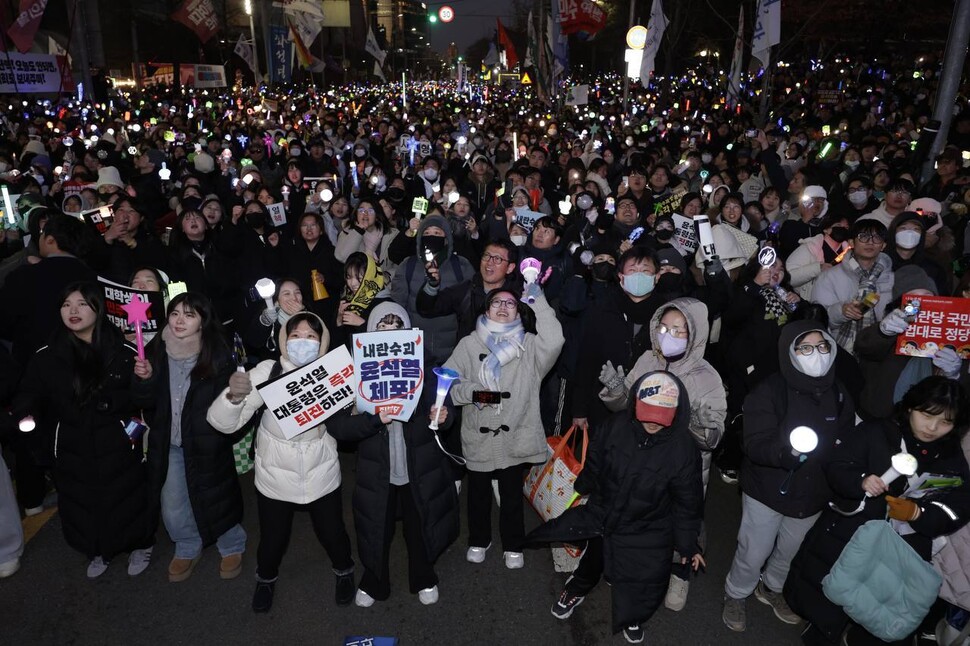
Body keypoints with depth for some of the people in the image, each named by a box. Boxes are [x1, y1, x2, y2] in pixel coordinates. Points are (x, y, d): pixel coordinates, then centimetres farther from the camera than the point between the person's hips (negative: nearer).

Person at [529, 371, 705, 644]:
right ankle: (577, 588, 58)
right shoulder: (615, 426, -18)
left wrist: (688, 544, -3)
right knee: (591, 562, 24)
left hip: (647, 535, -2)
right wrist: (582, 489, 17)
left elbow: (687, 502, -11)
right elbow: (594, 463, 3)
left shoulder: (683, 448, -24)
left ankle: (632, 616, 43)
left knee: (643, 589, 7)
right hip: (601, 518, 2)